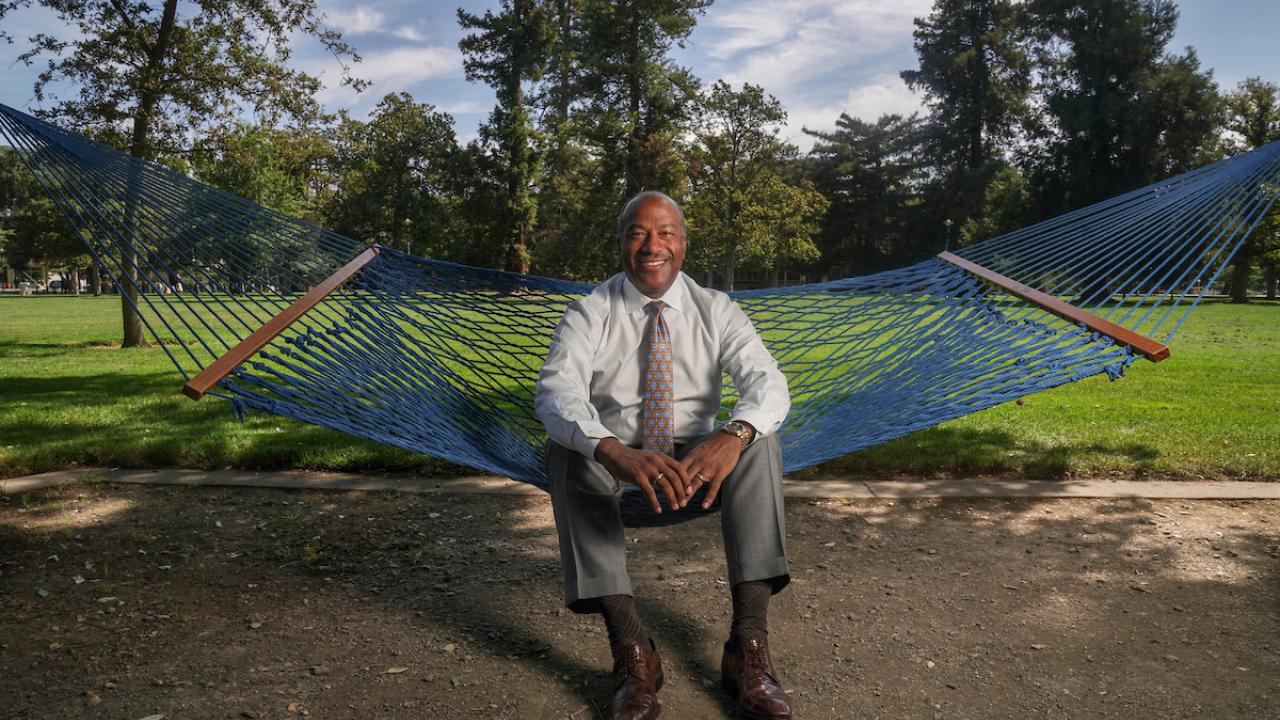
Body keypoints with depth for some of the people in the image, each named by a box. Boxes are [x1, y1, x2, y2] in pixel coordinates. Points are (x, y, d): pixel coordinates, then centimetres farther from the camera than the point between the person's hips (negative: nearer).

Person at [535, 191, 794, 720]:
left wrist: (733, 436, -41)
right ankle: (630, 647, -35)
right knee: (566, 450, -32)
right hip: (612, 461, 0)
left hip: (697, 455, 1)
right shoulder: (589, 314, -6)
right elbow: (556, 390, -23)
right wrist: (613, 452, -45)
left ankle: (750, 643, -32)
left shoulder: (716, 310, -1)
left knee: (759, 439, -28)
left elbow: (768, 383, -16)